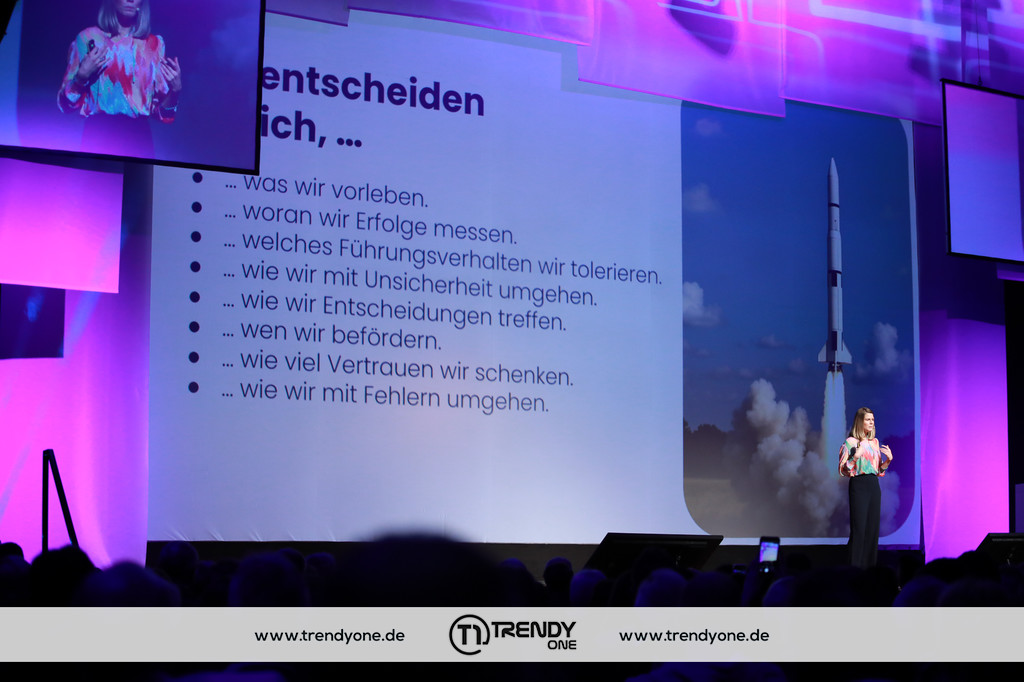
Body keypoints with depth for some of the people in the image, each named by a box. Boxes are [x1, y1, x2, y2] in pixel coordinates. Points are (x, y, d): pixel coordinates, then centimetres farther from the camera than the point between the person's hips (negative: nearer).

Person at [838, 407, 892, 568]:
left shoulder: (874, 442, 15)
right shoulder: (850, 442, -4)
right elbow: (842, 470, -8)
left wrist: (888, 459, 4)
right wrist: (855, 457, -21)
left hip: (874, 485, 6)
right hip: (858, 485, -6)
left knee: (872, 527, 5)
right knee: (858, 528, -9)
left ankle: (869, 565, 11)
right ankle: (855, 566, -6)